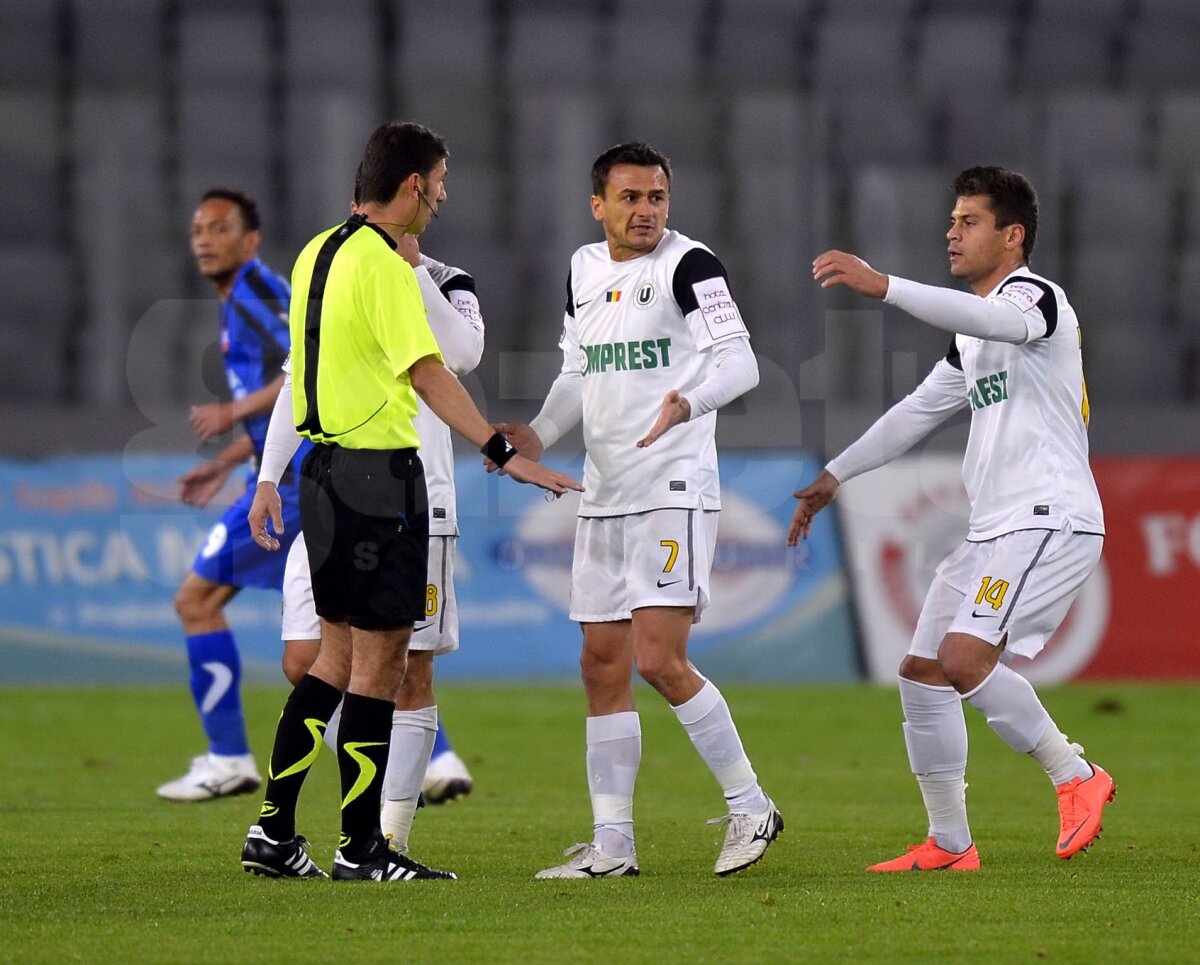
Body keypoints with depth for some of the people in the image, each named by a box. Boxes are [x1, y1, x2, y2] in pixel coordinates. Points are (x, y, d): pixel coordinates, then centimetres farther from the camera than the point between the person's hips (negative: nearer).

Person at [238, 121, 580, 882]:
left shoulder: (320, 252, 12)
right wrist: (504, 453, -29)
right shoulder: (384, 267, -16)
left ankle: (274, 832, 15)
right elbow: (428, 375, -24)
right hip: (378, 473, -9)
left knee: (339, 657, 15)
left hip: (326, 469, 9)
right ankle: (361, 849, 0)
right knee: (381, 661, -3)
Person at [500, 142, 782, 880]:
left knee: (659, 659, -16)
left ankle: (750, 807, -2)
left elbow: (740, 361, -19)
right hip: (604, 497, 7)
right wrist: (538, 435, 7)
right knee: (604, 666, 6)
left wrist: (690, 400, -37)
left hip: (675, 490, -7)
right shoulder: (583, 271, 13)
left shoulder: (689, 265, -8)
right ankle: (612, 845, 11)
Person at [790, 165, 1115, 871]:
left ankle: (1075, 778, -10)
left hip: (1050, 521, -10)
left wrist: (882, 286, -42)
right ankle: (949, 845, 12)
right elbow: (919, 411, 30)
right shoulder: (973, 334, 21)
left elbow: (993, 318, -31)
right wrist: (833, 478, 28)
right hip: (994, 532, 10)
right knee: (922, 673, 6)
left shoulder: (1037, 298, -8)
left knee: (964, 658, -24)